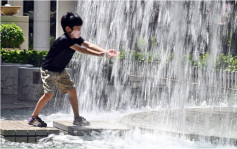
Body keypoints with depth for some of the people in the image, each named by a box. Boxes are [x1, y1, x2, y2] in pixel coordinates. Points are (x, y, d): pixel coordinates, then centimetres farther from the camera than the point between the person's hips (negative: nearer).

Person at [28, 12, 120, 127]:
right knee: (49, 94, -16)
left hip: (60, 71, 9)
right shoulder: (64, 40, -30)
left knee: (72, 90, 2)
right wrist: (102, 54, -40)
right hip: (49, 70, -9)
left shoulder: (76, 39, -3)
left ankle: (77, 118, 8)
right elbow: (81, 50, -37)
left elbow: (89, 45, -12)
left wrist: (106, 51, -29)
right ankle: (33, 117, -2)